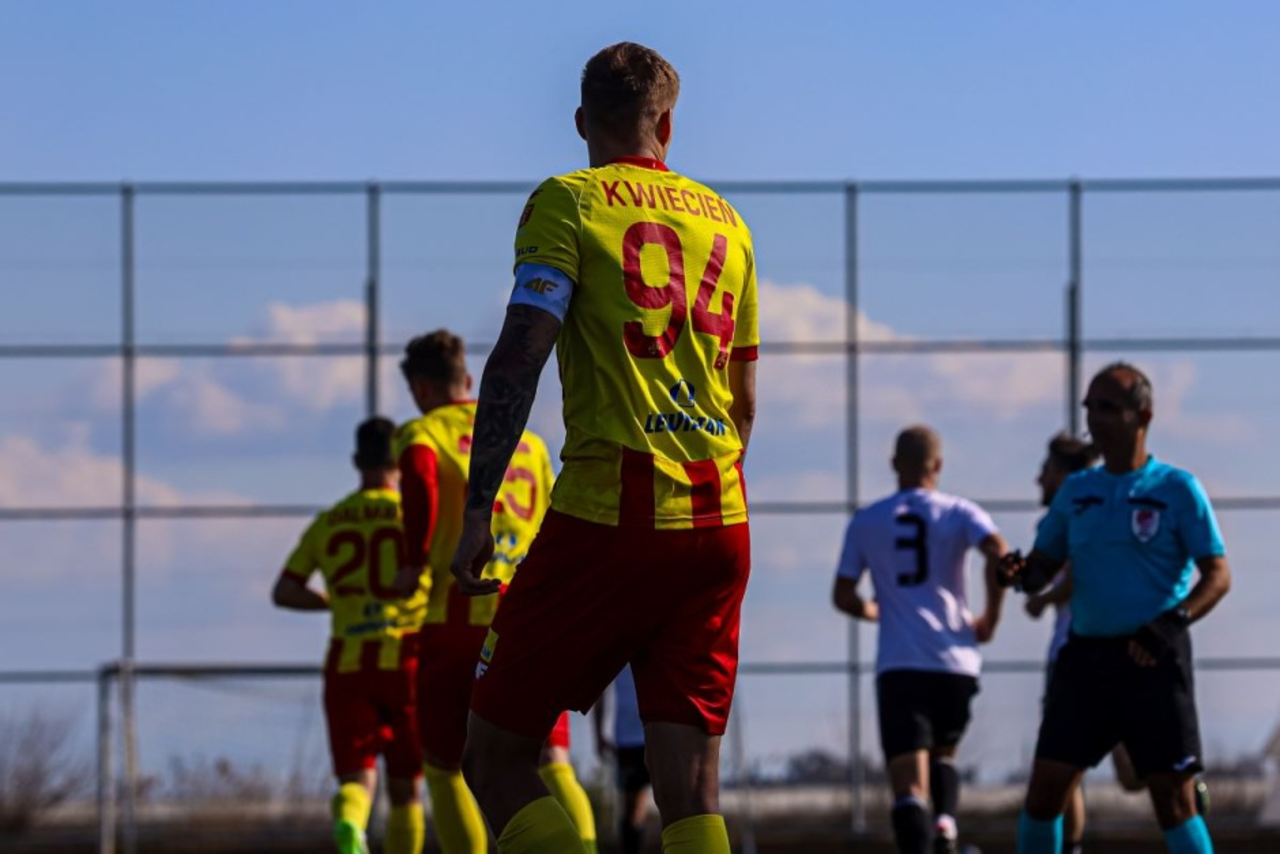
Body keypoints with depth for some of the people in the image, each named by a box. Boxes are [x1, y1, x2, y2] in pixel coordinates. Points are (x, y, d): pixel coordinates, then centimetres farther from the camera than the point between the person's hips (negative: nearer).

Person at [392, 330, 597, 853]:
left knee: (445, 769, 9)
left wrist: (415, 561, -10)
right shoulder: (528, 439, 20)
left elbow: (419, 481, -20)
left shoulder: (423, 433, 4)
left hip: (459, 618, -3)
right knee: (551, 762, -4)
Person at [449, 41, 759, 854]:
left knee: (497, 756, 2)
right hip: (720, 521, 5)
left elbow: (520, 355, -11)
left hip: (608, 513, -5)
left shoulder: (568, 202, 0)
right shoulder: (725, 220, 16)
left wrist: (478, 512, -12)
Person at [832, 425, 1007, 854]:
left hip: (898, 665, -1)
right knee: (942, 751, 26)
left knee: (908, 784, -8)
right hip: (954, 659, 1)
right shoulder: (959, 513, 5)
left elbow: (843, 597, 10)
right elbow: (998, 551, -14)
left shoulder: (865, 522, 10)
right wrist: (990, 617, -1)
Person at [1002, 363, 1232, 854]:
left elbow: (1218, 576, -4)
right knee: (1046, 787, -1)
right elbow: (1044, 566, 16)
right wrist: (1019, 574, -8)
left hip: (1152, 661, -4)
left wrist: (1172, 622, -20)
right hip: (1086, 655, 4)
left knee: (1172, 795, -6)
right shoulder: (1076, 491, 13)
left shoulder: (1177, 489, -1)